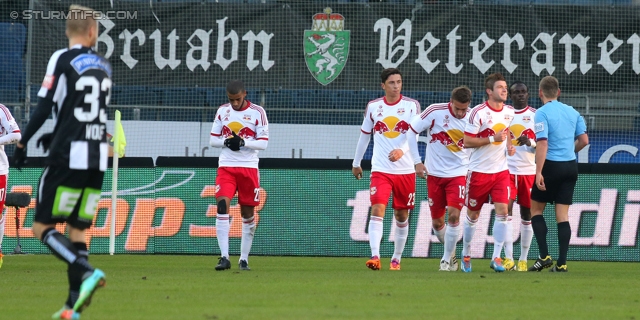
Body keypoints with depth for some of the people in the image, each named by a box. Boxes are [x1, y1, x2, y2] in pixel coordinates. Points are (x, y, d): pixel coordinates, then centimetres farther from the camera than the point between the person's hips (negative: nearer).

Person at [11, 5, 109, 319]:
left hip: (68, 157, -6)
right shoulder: (103, 66, 12)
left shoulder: (62, 60, -7)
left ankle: (86, 272, -23)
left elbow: (44, 107, -11)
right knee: (76, 230, 9)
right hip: (97, 158, 6)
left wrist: (23, 142, -1)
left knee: (43, 227, -1)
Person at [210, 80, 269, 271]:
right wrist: (226, 142, -12)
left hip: (249, 168, -1)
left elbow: (263, 142, -6)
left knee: (248, 213, 5)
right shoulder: (222, 111, 7)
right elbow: (213, 140, 9)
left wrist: (242, 143, -20)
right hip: (226, 167, 1)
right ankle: (224, 257, -19)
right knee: (222, 207, -17)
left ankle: (244, 259, 16)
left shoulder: (257, 113, -2)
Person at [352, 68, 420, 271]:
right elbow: (364, 136, 17)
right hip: (380, 170, 0)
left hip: (405, 170, 0)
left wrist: (401, 151, -31)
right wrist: (356, 163, 22)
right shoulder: (373, 107, 5)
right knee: (377, 210, -17)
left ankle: (397, 258, 24)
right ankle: (375, 256, -24)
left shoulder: (412, 106, -1)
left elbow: (414, 135, -13)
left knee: (402, 215, 10)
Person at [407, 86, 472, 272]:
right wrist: (417, 161, -7)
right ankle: (451, 253, 29)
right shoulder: (435, 112, -12)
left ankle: (447, 260, -2)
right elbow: (411, 131, -5)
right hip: (435, 173, 0)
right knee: (437, 222, 5)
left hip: (458, 173, 0)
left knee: (454, 215, -15)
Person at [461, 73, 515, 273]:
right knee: (472, 215, 7)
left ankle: (496, 257, -8)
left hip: (501, 171, 4)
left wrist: (509, 145, 4)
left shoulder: (509, 112, 5)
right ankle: (466, 255, 25)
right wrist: (493, 138, -21)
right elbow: (467, 142, -15)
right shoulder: (478, 113, -13)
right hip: (479, 171, -4)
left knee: (502, 211, -11)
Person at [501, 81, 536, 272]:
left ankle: (523, 260, 12)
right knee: (507, 209, -13)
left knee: (526, 214, 4)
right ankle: (508, 258, -15)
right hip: (507, 169, 0)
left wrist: (530, 142, -18)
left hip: (529, 171, 0)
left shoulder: (536, 115, 4)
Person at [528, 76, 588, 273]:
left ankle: (544, 256, -1)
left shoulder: (542, 113, -9)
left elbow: (543, 143, -18)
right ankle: (561, 263, 0)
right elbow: (584, 140, 7)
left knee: (536, 209, 10)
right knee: (562, 215, 5)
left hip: (551, 167, -5)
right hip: (570, 167, 5)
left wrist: (538, 172, -19)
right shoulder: (572, 112, 8)